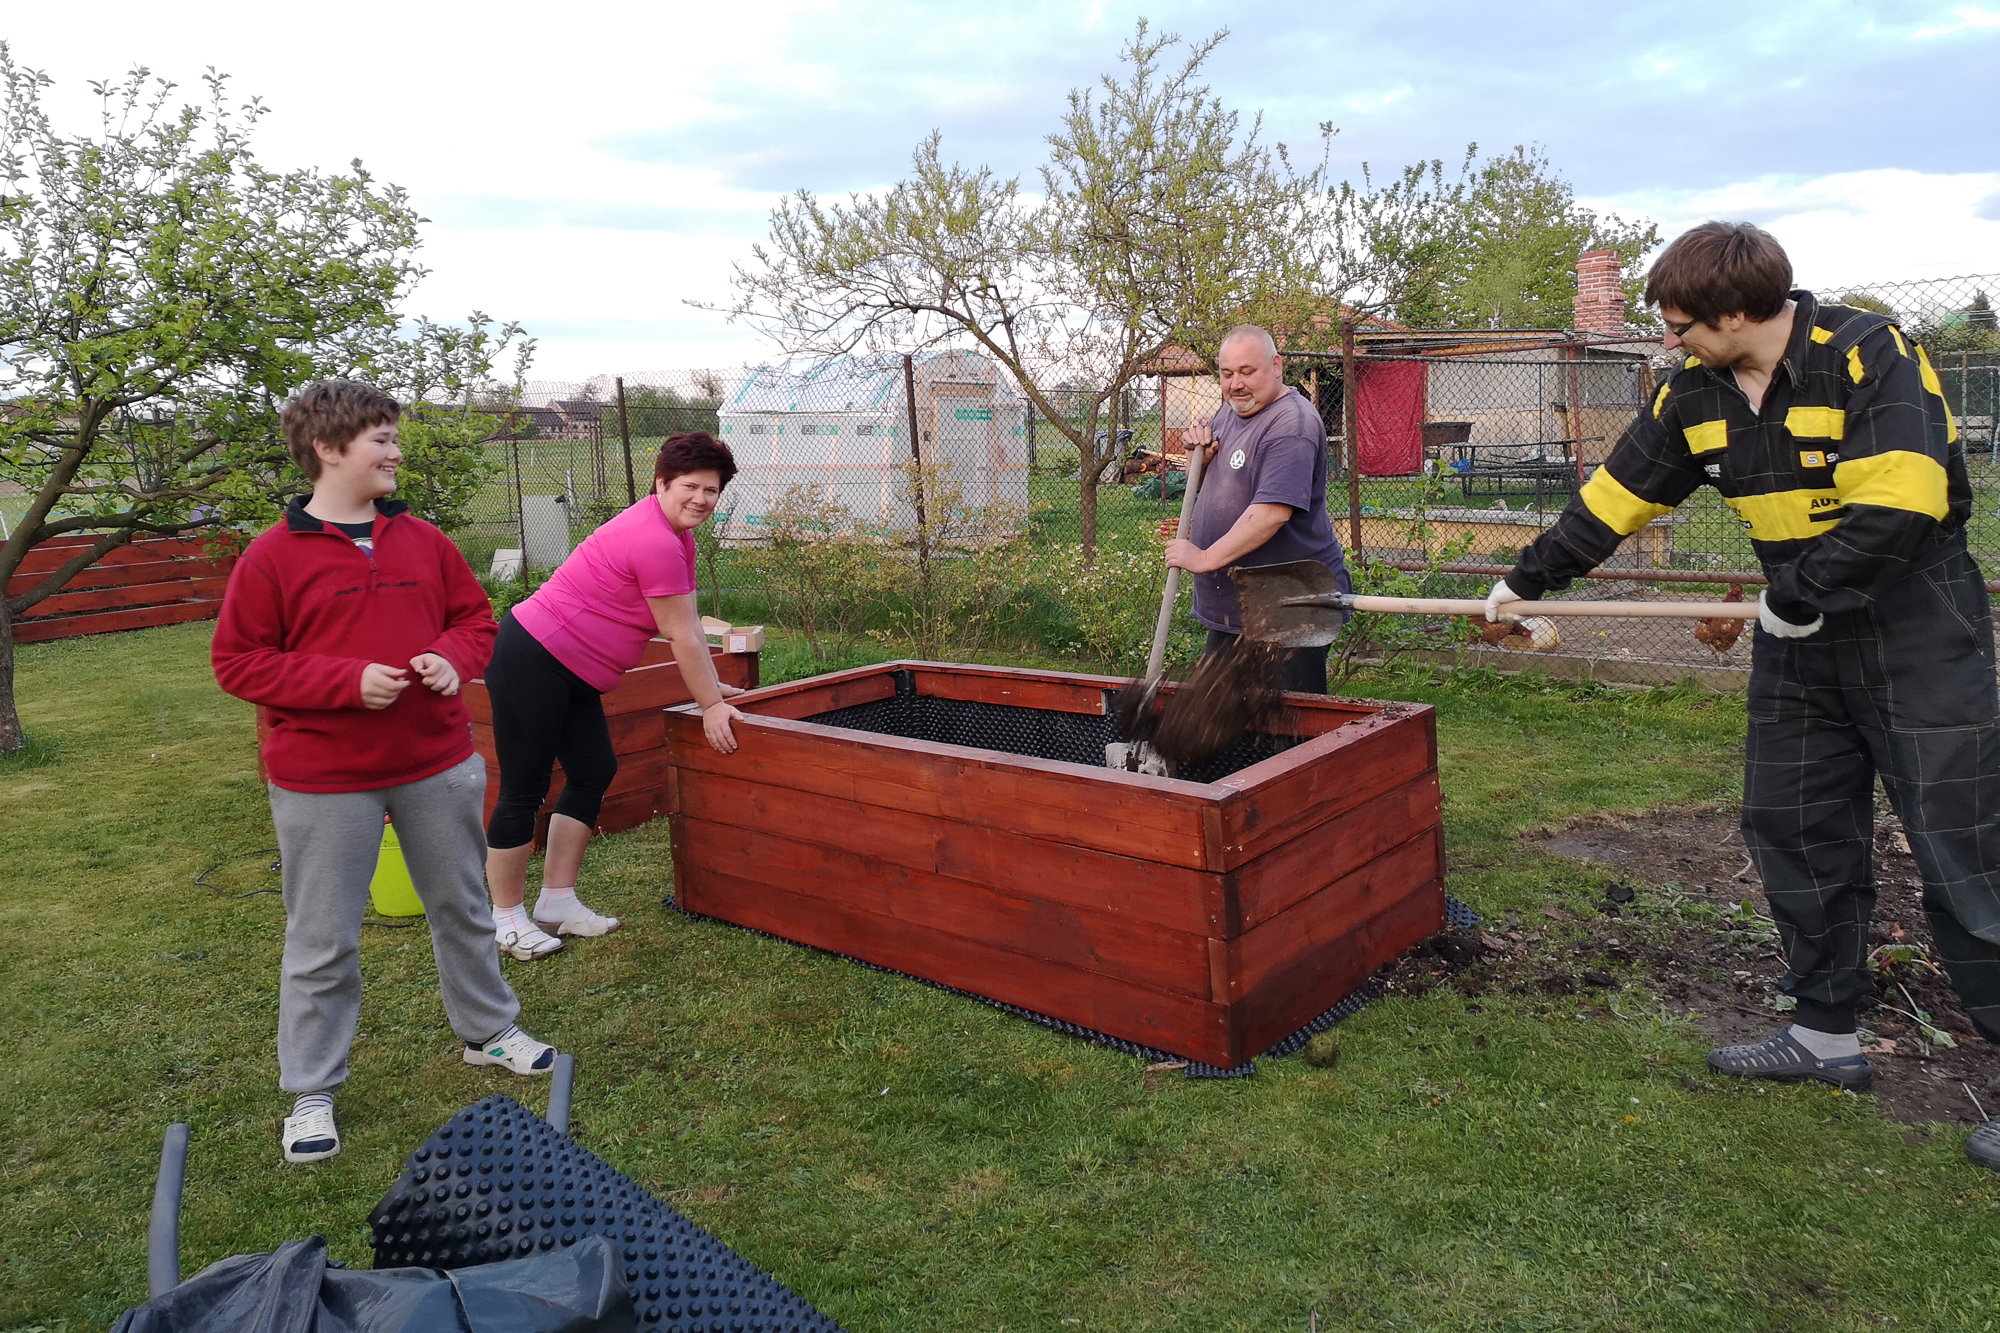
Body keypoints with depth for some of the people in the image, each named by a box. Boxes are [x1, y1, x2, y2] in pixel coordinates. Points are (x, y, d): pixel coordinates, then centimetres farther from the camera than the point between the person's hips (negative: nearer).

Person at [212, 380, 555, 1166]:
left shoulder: (424, 541, 3)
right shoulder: (273, 558, -9)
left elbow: (475, 615, 13)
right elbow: (237, 661, -8)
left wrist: (453, 658, -10)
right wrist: (347, 681, -19)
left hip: (438, 763, 4)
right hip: (325, 782, -4)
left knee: (463, 908, 18)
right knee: (323, 940, 7)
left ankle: (488, 1030, 39)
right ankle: (311, 1092, 24)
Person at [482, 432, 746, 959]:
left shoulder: (677, 537, 11)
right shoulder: (654, 541, -21)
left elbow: (690, 625, 16)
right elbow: (681, 636, -17)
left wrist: (713, 687, 15)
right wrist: (711, 706, -9)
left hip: (569, 674, 11)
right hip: (530, 661, -11)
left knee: (594, 772, 10)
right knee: (524, 790, -1)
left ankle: (557, 903, 19)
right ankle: (507, 918, 11)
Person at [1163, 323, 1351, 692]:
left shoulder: (1292, 424, -18)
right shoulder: (1229, 409, 12)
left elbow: (1273, 511, -28)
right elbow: (1204, 484, 23)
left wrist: (1206, 559, -27)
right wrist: (1201, 453, 1)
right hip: (1230, 605, 9)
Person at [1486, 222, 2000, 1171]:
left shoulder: (1871, 357, -18)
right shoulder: (1695, 393, 3)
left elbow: (1901, 504, -27)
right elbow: (1616, 495, 10)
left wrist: (1799, 594, -19)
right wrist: (1529, 579, 13)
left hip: (1917, 638, -7)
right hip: (1799, 640, 7)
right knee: (1792, 834, 10)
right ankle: (1825, 1036, 23)